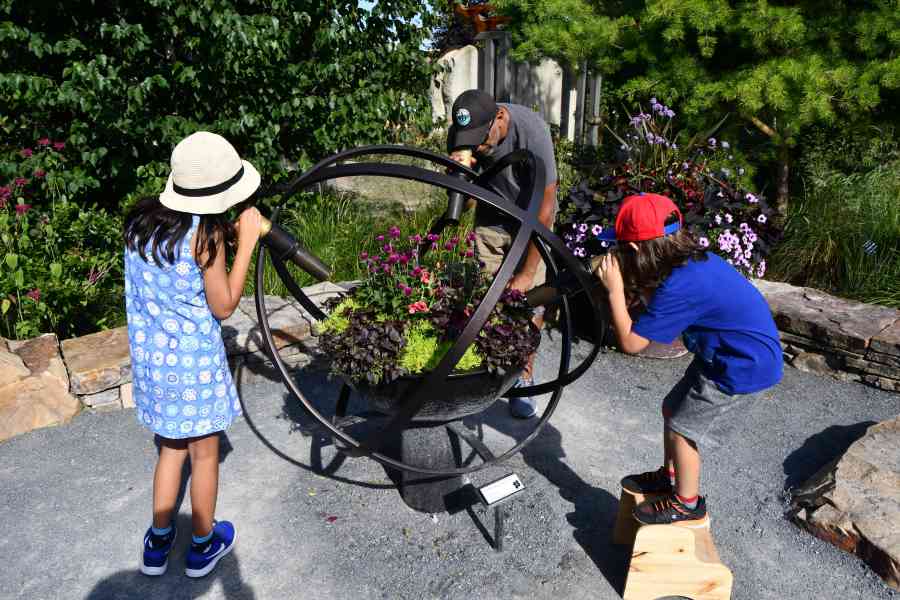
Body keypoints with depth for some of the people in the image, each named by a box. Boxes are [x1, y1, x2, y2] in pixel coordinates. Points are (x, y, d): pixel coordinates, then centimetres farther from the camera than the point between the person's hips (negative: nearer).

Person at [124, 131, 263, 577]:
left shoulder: (140, 219, 0)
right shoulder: (205, 231, -20)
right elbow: (223, 307, -13)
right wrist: (245, 242, -11)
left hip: (150, 356, 6)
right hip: (193, 359, -6)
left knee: (172, 447, 24)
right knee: (204, 453, 14)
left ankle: (158, 543, 36)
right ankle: (203, 545, 32)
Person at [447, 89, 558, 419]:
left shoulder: (531, 130, -32)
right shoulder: (460, 133, -18)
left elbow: (545, 208, -28)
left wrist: (526, 273, -27)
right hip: (490, 216, 3)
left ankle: (522, 381, 6)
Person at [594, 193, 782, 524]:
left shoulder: (680, 287, -31)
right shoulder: (694, 260, -3)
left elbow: (631, 342, -23)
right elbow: (660, 303, 12)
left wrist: (615, 290, -17)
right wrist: (621, 275, 0)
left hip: (743, 366, -9)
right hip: (727, 354, 9)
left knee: (683, 430, 1)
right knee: (673, 409, 18)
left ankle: (687, 503, 22)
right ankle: (670, 477, 37)